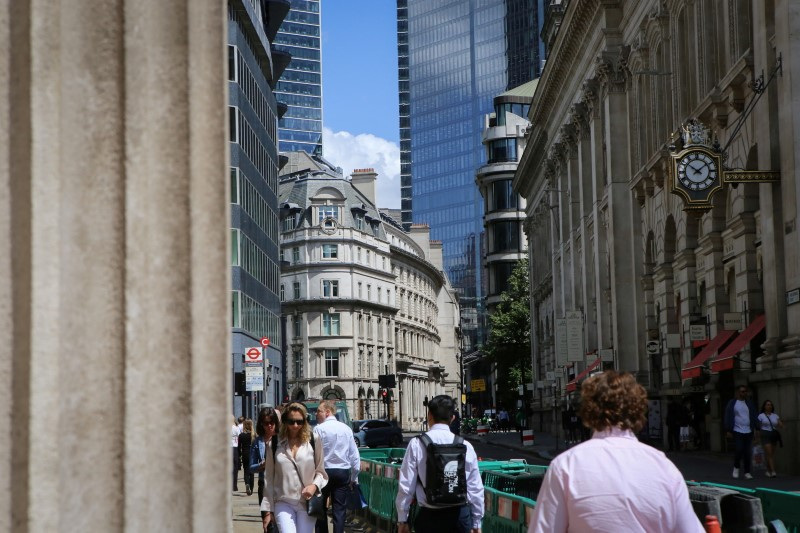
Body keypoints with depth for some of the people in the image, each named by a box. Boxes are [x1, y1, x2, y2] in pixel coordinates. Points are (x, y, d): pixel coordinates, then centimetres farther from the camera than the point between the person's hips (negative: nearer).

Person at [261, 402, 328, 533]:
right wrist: (268, 509, 6)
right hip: (283, 503, 0)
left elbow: (321, 472, 10)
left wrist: (315, 485, -12)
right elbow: (269, 478, 7)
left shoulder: (313, 442, 2)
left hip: (307, 503, 1)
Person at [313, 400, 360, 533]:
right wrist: (354, 478, 13)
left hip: (324, 472, -3)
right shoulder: (346, 429, 4)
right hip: (343, 472, 3)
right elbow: (355, 456, 5)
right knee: (340, 511, 4)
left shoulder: (319, 429, -8)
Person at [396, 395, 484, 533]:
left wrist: (402, 520, 7)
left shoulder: (417, 444, -7)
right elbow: (476, 488, 3)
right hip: (460, 516, 2)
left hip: (430, 517, -2)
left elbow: (406, 485, -5)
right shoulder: (465, 446, 0)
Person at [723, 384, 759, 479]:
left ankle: (747, 472, 10)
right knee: (738, 450, -9)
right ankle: (736, 467, 15)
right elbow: (727, 417, -1)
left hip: (748, 432, 3)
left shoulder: (750, 403, 11)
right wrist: (728, 430, -6)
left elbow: (755, 416, 12)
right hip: (737, 432, -3)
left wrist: (757, 428, 3)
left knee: (748, 453, 2)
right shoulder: (732, 403, 1)